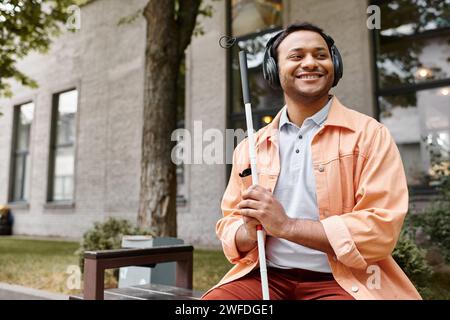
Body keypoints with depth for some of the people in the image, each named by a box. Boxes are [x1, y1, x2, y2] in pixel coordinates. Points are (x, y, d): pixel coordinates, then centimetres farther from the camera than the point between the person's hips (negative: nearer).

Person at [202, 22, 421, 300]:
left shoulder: (369, 135, -1)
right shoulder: (249, 147, 10)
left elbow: (382, 229, -10)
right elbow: (229, 223, 13)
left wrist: (286, 225, -16)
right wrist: (247, 233, -11)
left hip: (342, 281, -2)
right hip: (264, 276, 3)